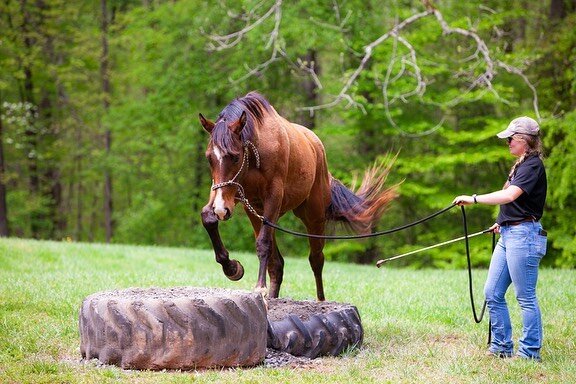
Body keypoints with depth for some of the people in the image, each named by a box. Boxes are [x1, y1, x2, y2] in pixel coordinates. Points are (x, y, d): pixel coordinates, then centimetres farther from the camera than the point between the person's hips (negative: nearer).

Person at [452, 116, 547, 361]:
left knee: (526, 297, -4)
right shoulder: (520, 165, 18)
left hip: (524, 236, -10)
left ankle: (529, 352, 2)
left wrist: (473, 199, -27)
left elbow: (510, 195, -27)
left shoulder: (533, 166, -13)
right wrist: (503, 223, 28)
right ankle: (501, 347, 18)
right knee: (492, 294, 10)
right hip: (508, 236, 10)